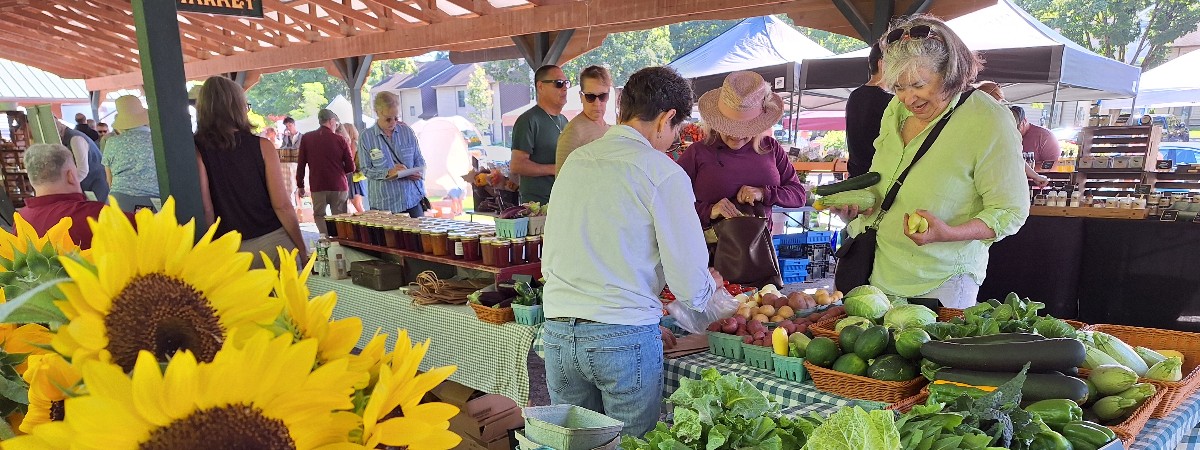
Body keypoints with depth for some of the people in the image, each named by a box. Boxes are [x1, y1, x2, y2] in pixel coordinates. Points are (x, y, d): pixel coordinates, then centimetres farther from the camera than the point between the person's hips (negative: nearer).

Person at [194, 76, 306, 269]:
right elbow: (282, 205, -6)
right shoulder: (262, 146, -3)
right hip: (273, 242, 0)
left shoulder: (196, 151, -3)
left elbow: (205, 210, -8)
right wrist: (302, 250, 2)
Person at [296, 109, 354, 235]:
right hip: (339, 187, -1)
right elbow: (350, 168, -2)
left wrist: (300, 185, 11)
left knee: (319, 215, 14)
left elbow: (300, 164, 1)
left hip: (317, 187, 1)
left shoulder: (307, 138, 0)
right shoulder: (341, 140, -5)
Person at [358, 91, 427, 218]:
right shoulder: (366, 138, -2)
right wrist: (388, 173, -16)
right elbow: (365, 169, -1)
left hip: (413, 198, 2)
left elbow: (419, 160, 10)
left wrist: (419, 173, -11)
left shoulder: (407, 131, 4)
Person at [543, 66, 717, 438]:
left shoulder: (574, 160, 10)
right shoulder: (663, 173, -8)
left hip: (558, 333, 6)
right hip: (625, 337, -5)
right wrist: (710, 285, 16)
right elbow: (689, 285, -10)